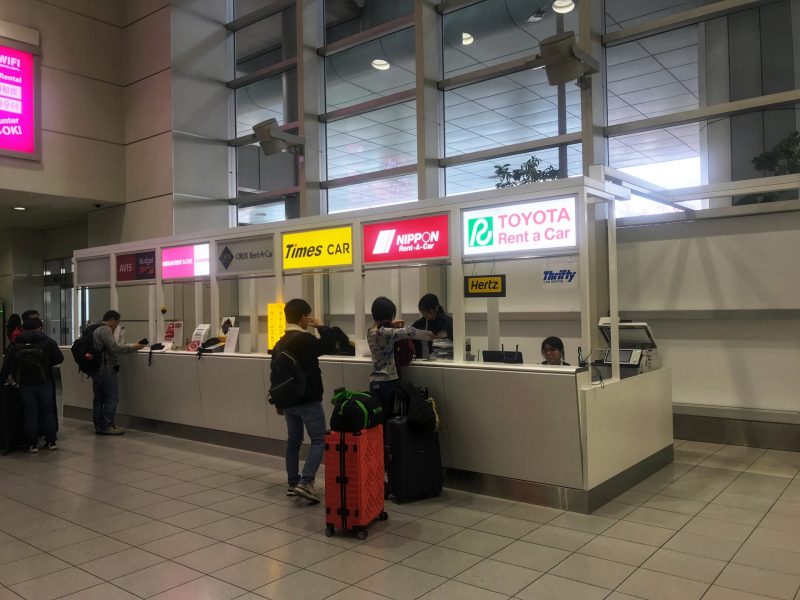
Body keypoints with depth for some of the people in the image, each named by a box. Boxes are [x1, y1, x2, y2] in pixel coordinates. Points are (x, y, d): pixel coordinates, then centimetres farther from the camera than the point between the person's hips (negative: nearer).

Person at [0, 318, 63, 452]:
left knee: (30, 414, 7)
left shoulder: (16, 345, 2)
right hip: (44, 382, -1)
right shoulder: (48, 342, -3)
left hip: (25, 384, 1)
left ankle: (33, 444, 9)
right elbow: (59, 359, -4)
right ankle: (51, 441, 11)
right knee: (48, 412, 10)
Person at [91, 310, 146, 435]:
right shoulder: (105, 330, -13)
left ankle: (99, 426, 18)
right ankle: (107, 426, -2)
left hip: (96, 369, 11)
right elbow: (114, 348, -20)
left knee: (99, 398, 13)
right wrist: (133, 347, -15)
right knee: (112, 398, -5)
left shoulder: (96, 329, 18)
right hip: (106, 369, -10)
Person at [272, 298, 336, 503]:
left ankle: (292, 483, 20)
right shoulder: (305, 339, -17)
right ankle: (305, 482, -14)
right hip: (308, 400, -8)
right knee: (319, 440, -4)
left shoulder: (280, 344, 10)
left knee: (293, 441, 15)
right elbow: (329, 346, -10)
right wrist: (321, 327, 2)